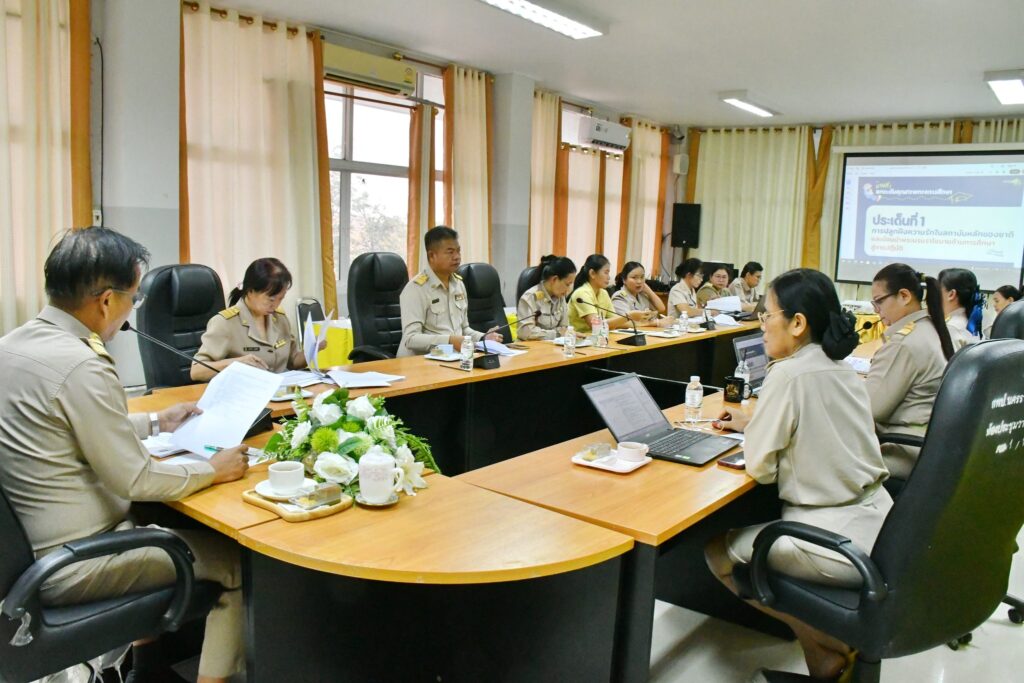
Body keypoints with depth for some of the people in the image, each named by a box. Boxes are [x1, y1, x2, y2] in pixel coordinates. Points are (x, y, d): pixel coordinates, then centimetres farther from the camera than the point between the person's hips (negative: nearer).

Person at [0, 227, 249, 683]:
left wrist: (155, 422, 17)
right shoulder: (81, 365, -26)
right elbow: (134, 480, -21)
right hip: (71, 563, -9)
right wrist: (213, 470, -7)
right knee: (235, 558, 3)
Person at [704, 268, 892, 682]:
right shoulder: (843, 370, 7)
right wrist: (755, 424, 18)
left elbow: (759, 467, -14)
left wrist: (752, 431, 5)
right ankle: (834, 633, 21)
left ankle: (826, 645, 10)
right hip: (878, 529, 9)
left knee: (720, 552, 8)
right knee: (758, 530, 29)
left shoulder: (788, 374, -19)